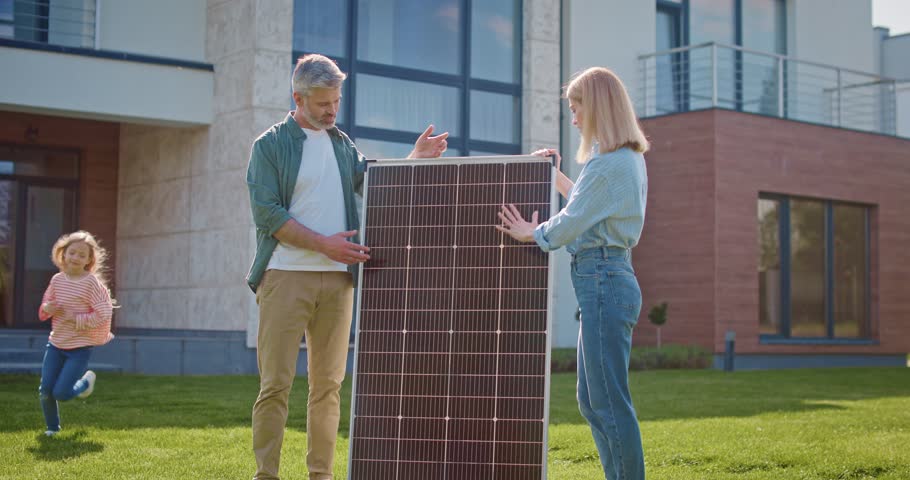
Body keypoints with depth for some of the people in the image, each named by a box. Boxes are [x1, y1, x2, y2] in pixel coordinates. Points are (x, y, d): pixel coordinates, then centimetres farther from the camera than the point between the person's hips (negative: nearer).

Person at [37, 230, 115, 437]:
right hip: (56, 343, 5)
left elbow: (104, 313, -19)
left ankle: (86, 381, 23)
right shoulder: (57, 280, 2)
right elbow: (44, 311, 12)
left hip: (80, 347, -5)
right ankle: (52, 427, 28)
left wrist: (77, 319, -21)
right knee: (45, 391, 3)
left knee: (61, 393, -9)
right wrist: (47, 309, -11)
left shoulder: (91, 283, -14)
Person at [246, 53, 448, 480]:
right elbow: (267, 213, -7)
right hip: (286, 274, -4)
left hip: (337, 278, 5)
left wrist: (414, 158, -4)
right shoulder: (270, 145, 1)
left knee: (328, 383, 6)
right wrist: (325, 244, -13)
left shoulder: (342, 143, 17)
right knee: (276, 383, -5)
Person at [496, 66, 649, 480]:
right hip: (610, 279, 11)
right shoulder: (629, 159, 17)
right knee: (592, 402, 14)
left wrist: (532, 233, 5)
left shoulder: (609, 162, -15)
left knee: (610, 403, -8)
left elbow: (571, 223, -13)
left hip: (603, 280, -11)